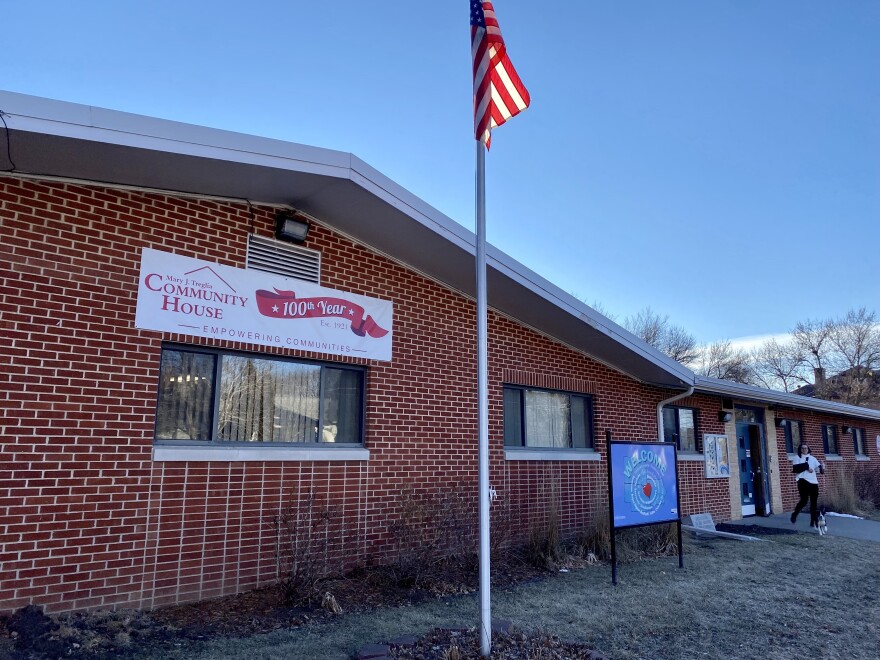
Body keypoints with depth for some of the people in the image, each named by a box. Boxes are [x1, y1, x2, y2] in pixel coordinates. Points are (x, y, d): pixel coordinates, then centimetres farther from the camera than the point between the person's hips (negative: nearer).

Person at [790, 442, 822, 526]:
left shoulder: (812, 458, 18)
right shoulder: (797, 457, 7)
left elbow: (819, 467, 4)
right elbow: (795, 469, -8)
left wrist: (820, 468, -19)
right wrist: (806, 466, -15)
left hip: (814, 482, 4)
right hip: (803, 481, -4)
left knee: (813, 502, 3)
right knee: (804, 500, -12)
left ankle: (813, 521, 8)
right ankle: (794, 514, 11)